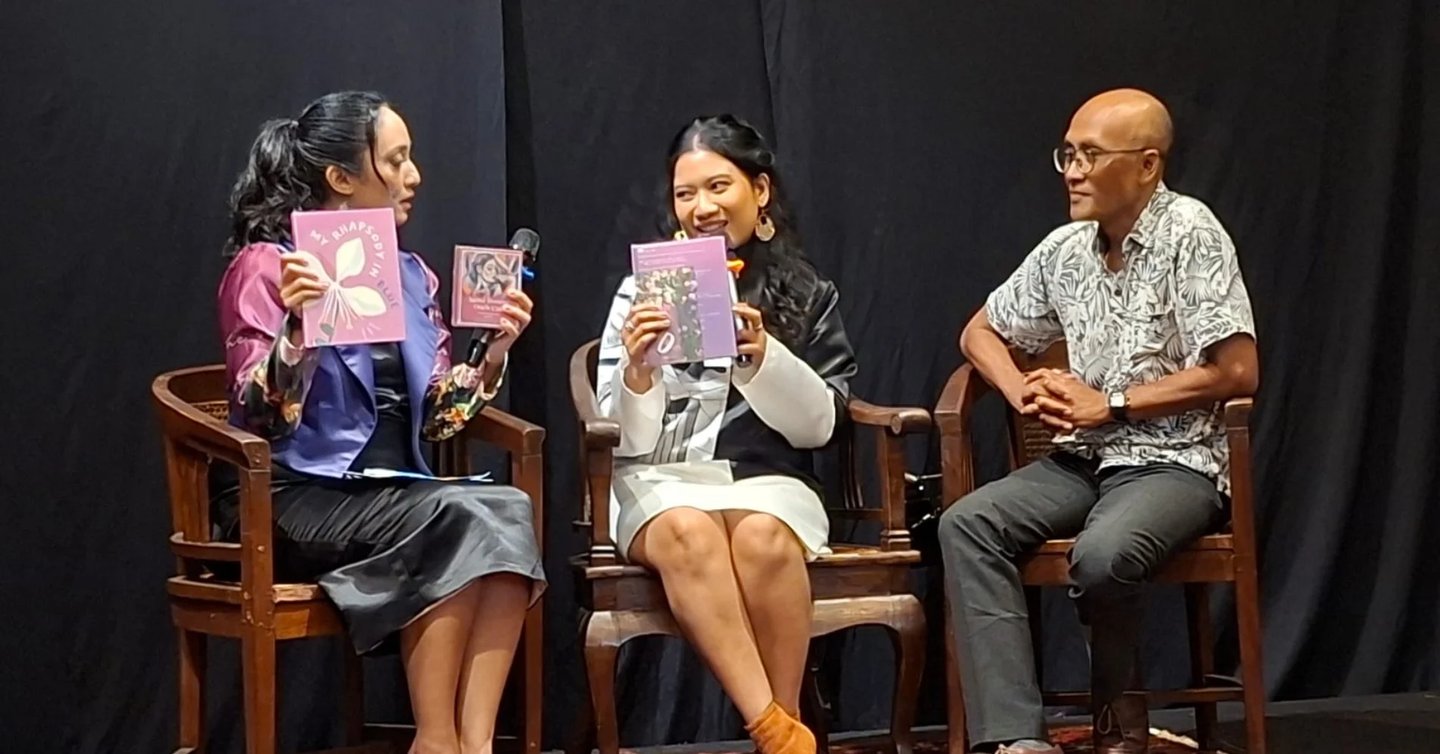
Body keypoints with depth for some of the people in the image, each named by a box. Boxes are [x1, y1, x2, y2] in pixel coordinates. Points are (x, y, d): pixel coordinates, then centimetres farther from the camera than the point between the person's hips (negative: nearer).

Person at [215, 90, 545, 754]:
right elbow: (261, 418, -12)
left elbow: (436, 415, 14)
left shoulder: (409, 274, 16)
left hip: (391, 488, 6)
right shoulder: (266, 266, -3)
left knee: (508, 510, -26)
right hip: (294, 498, -6)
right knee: (453, 518, -32)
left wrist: (497, 351, -1)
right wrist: (297, 326, -28)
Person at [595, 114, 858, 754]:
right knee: (687, 531, -36)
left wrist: (763, 356, -14)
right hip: (661, 477, 0)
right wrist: (636, 372, -16)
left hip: (767, 476, 0)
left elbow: (817, 426, 3)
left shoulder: (808, 294, 12)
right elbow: (626, 438, 6)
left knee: (764, 536, -35)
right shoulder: (643, 290, 9)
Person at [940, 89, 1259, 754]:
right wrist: (1023, 393, 0)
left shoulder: (1189, 233, -10)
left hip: (1173, 463, -6)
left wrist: (1110, 405, -13)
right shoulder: (1064, 249, 9)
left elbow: (1237, 372, -15)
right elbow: (981, 332, 23)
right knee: (965, 525, -19)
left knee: (1101, 554, -35)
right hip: (1082, 459, 6)